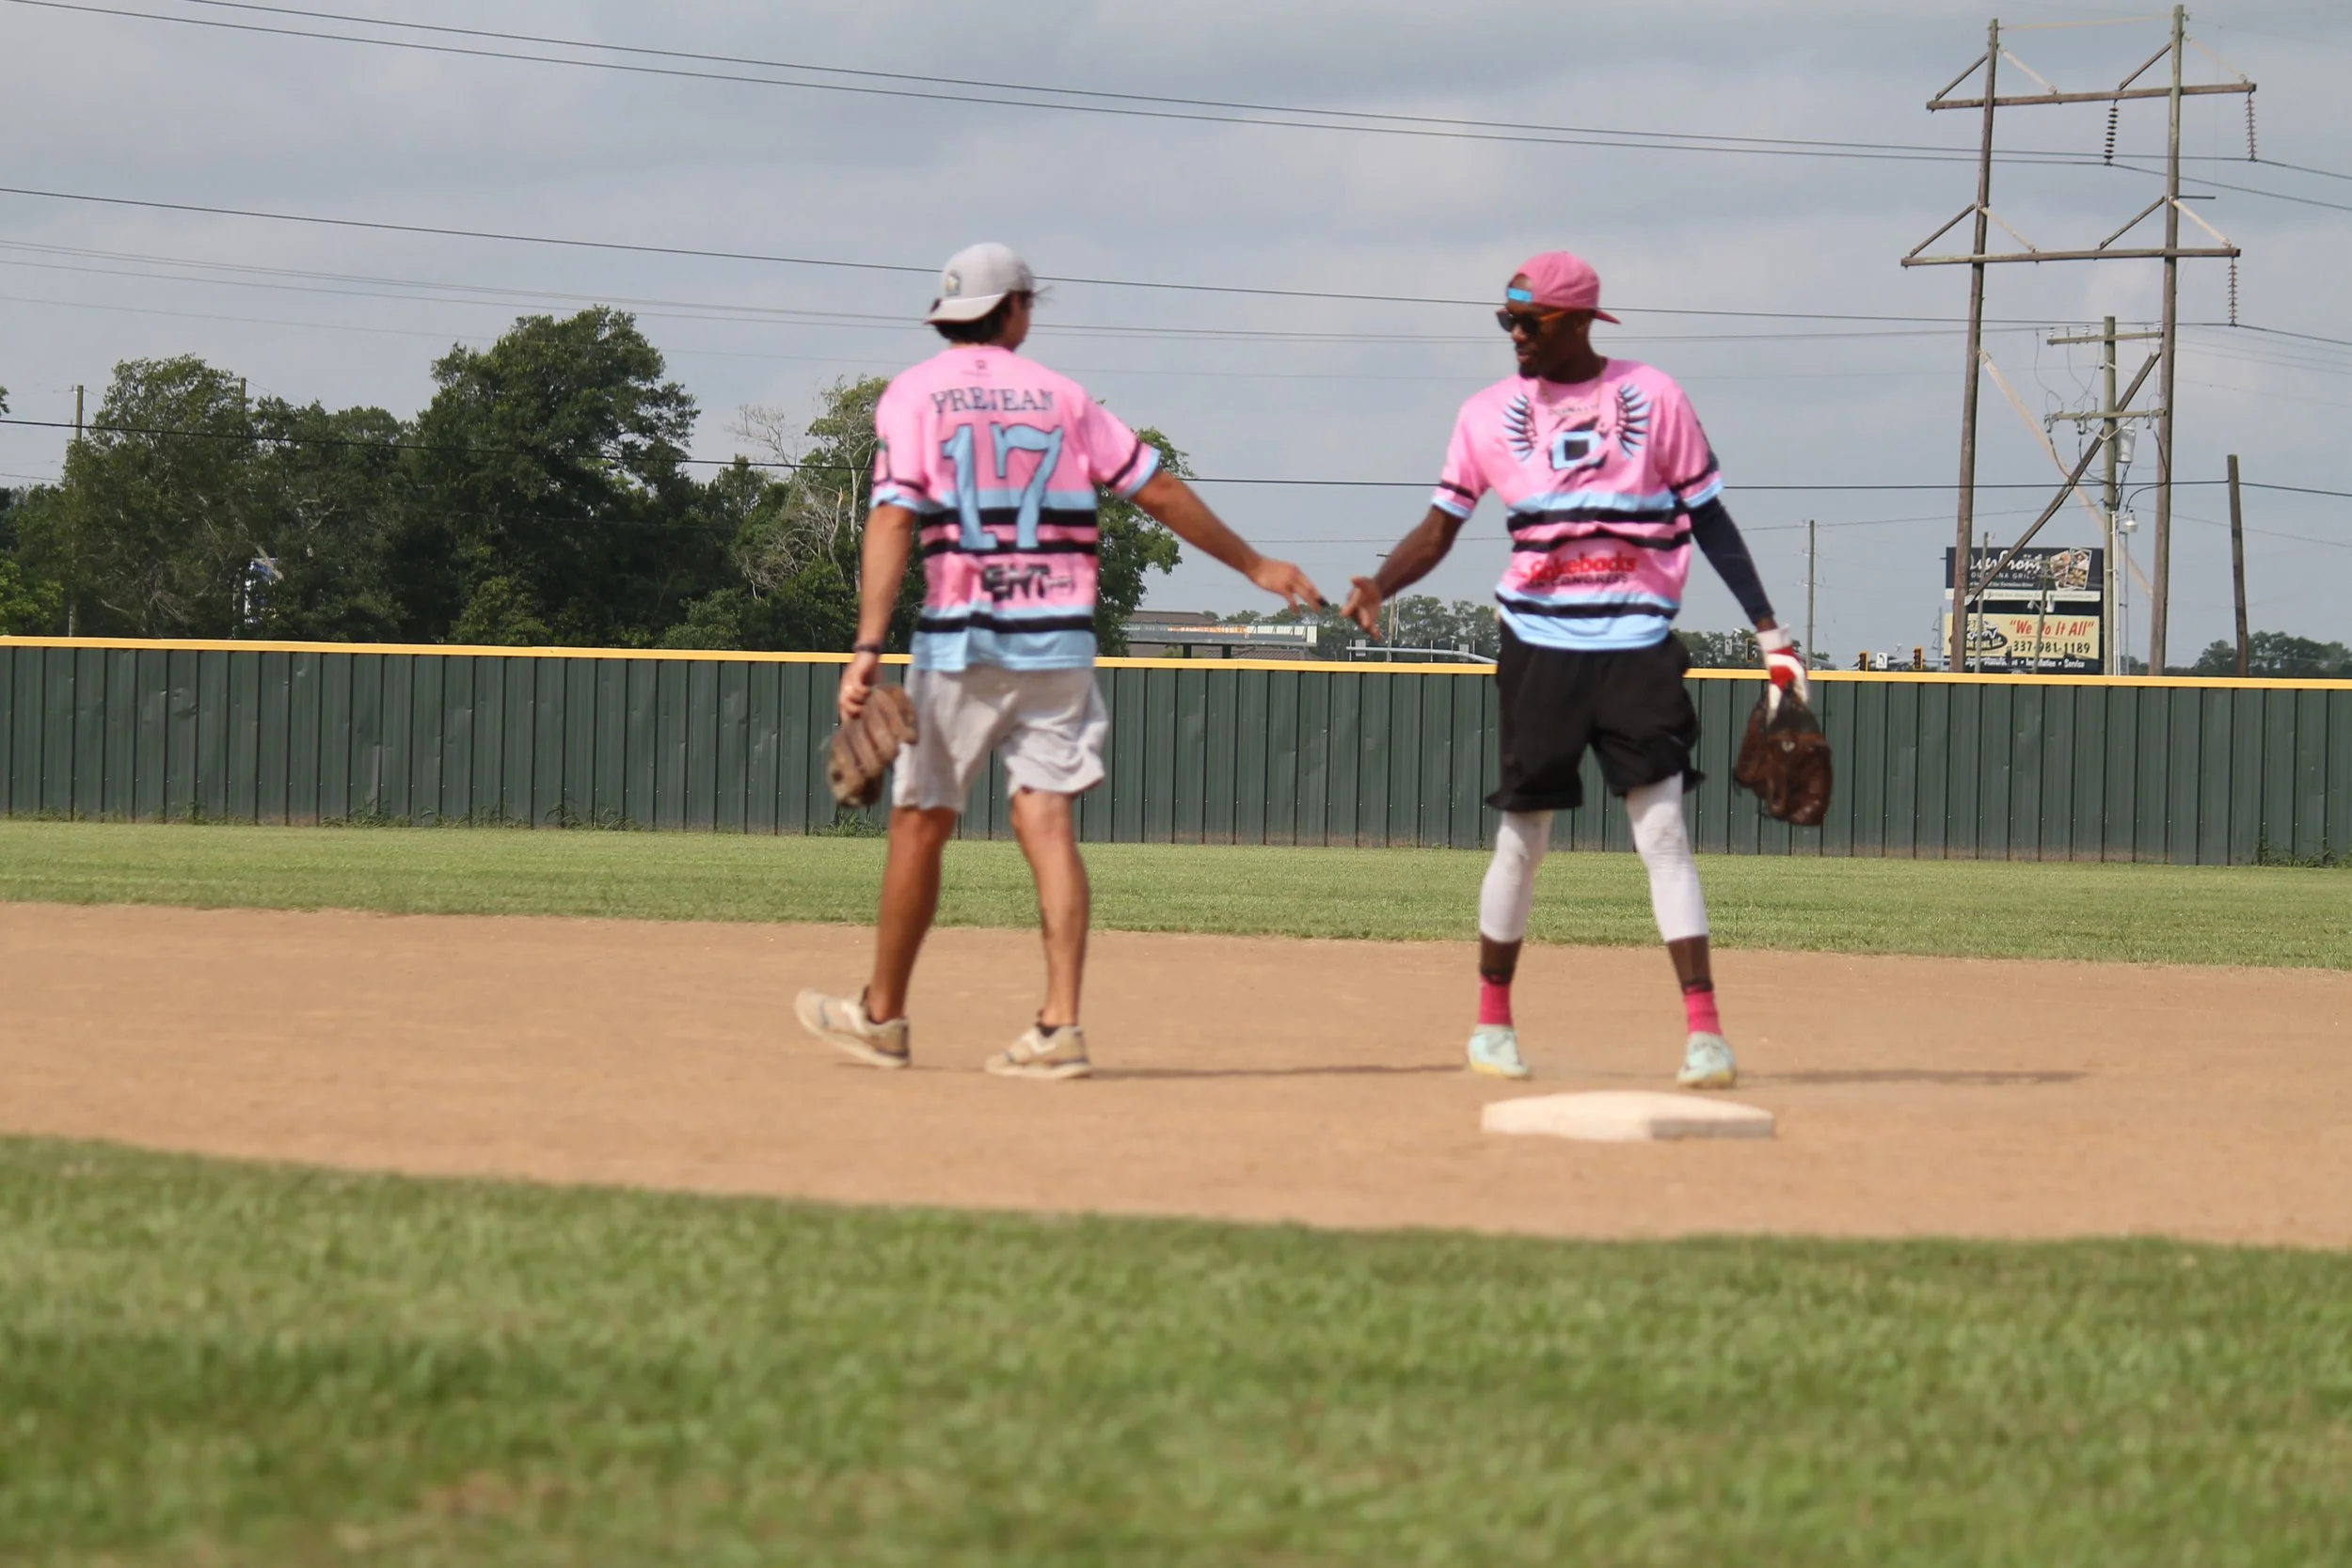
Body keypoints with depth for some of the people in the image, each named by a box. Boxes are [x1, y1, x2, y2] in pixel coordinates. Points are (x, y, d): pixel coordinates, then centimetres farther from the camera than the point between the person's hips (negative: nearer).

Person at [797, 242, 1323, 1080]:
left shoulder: (914, 394, 1)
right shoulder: (1059, 394, 10)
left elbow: (892, 520, -11)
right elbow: (1160, 491, 9)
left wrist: (868, 648, -18)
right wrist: (1253, 564, 20)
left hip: (961, 640, -2)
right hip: (1059, 639, 2)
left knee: (920, 821, 9)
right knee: (1047, 823, -2)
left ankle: (881, 1016, 19)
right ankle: (1060, 1026, -14)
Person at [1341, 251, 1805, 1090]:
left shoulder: (1654, 397, 2)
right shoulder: (1489, 414, 6)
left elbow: (1707, 517, 5)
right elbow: (1440, 526, 5)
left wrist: (1768, 629, 0)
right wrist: (1378, 586, -14)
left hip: (1638, 649, -1)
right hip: (1539, 648, 2)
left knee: (1663, 831, -9)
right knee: (1522, 836, 6)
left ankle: (1704, 1028, -12)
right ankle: (1492, 1021, 21)